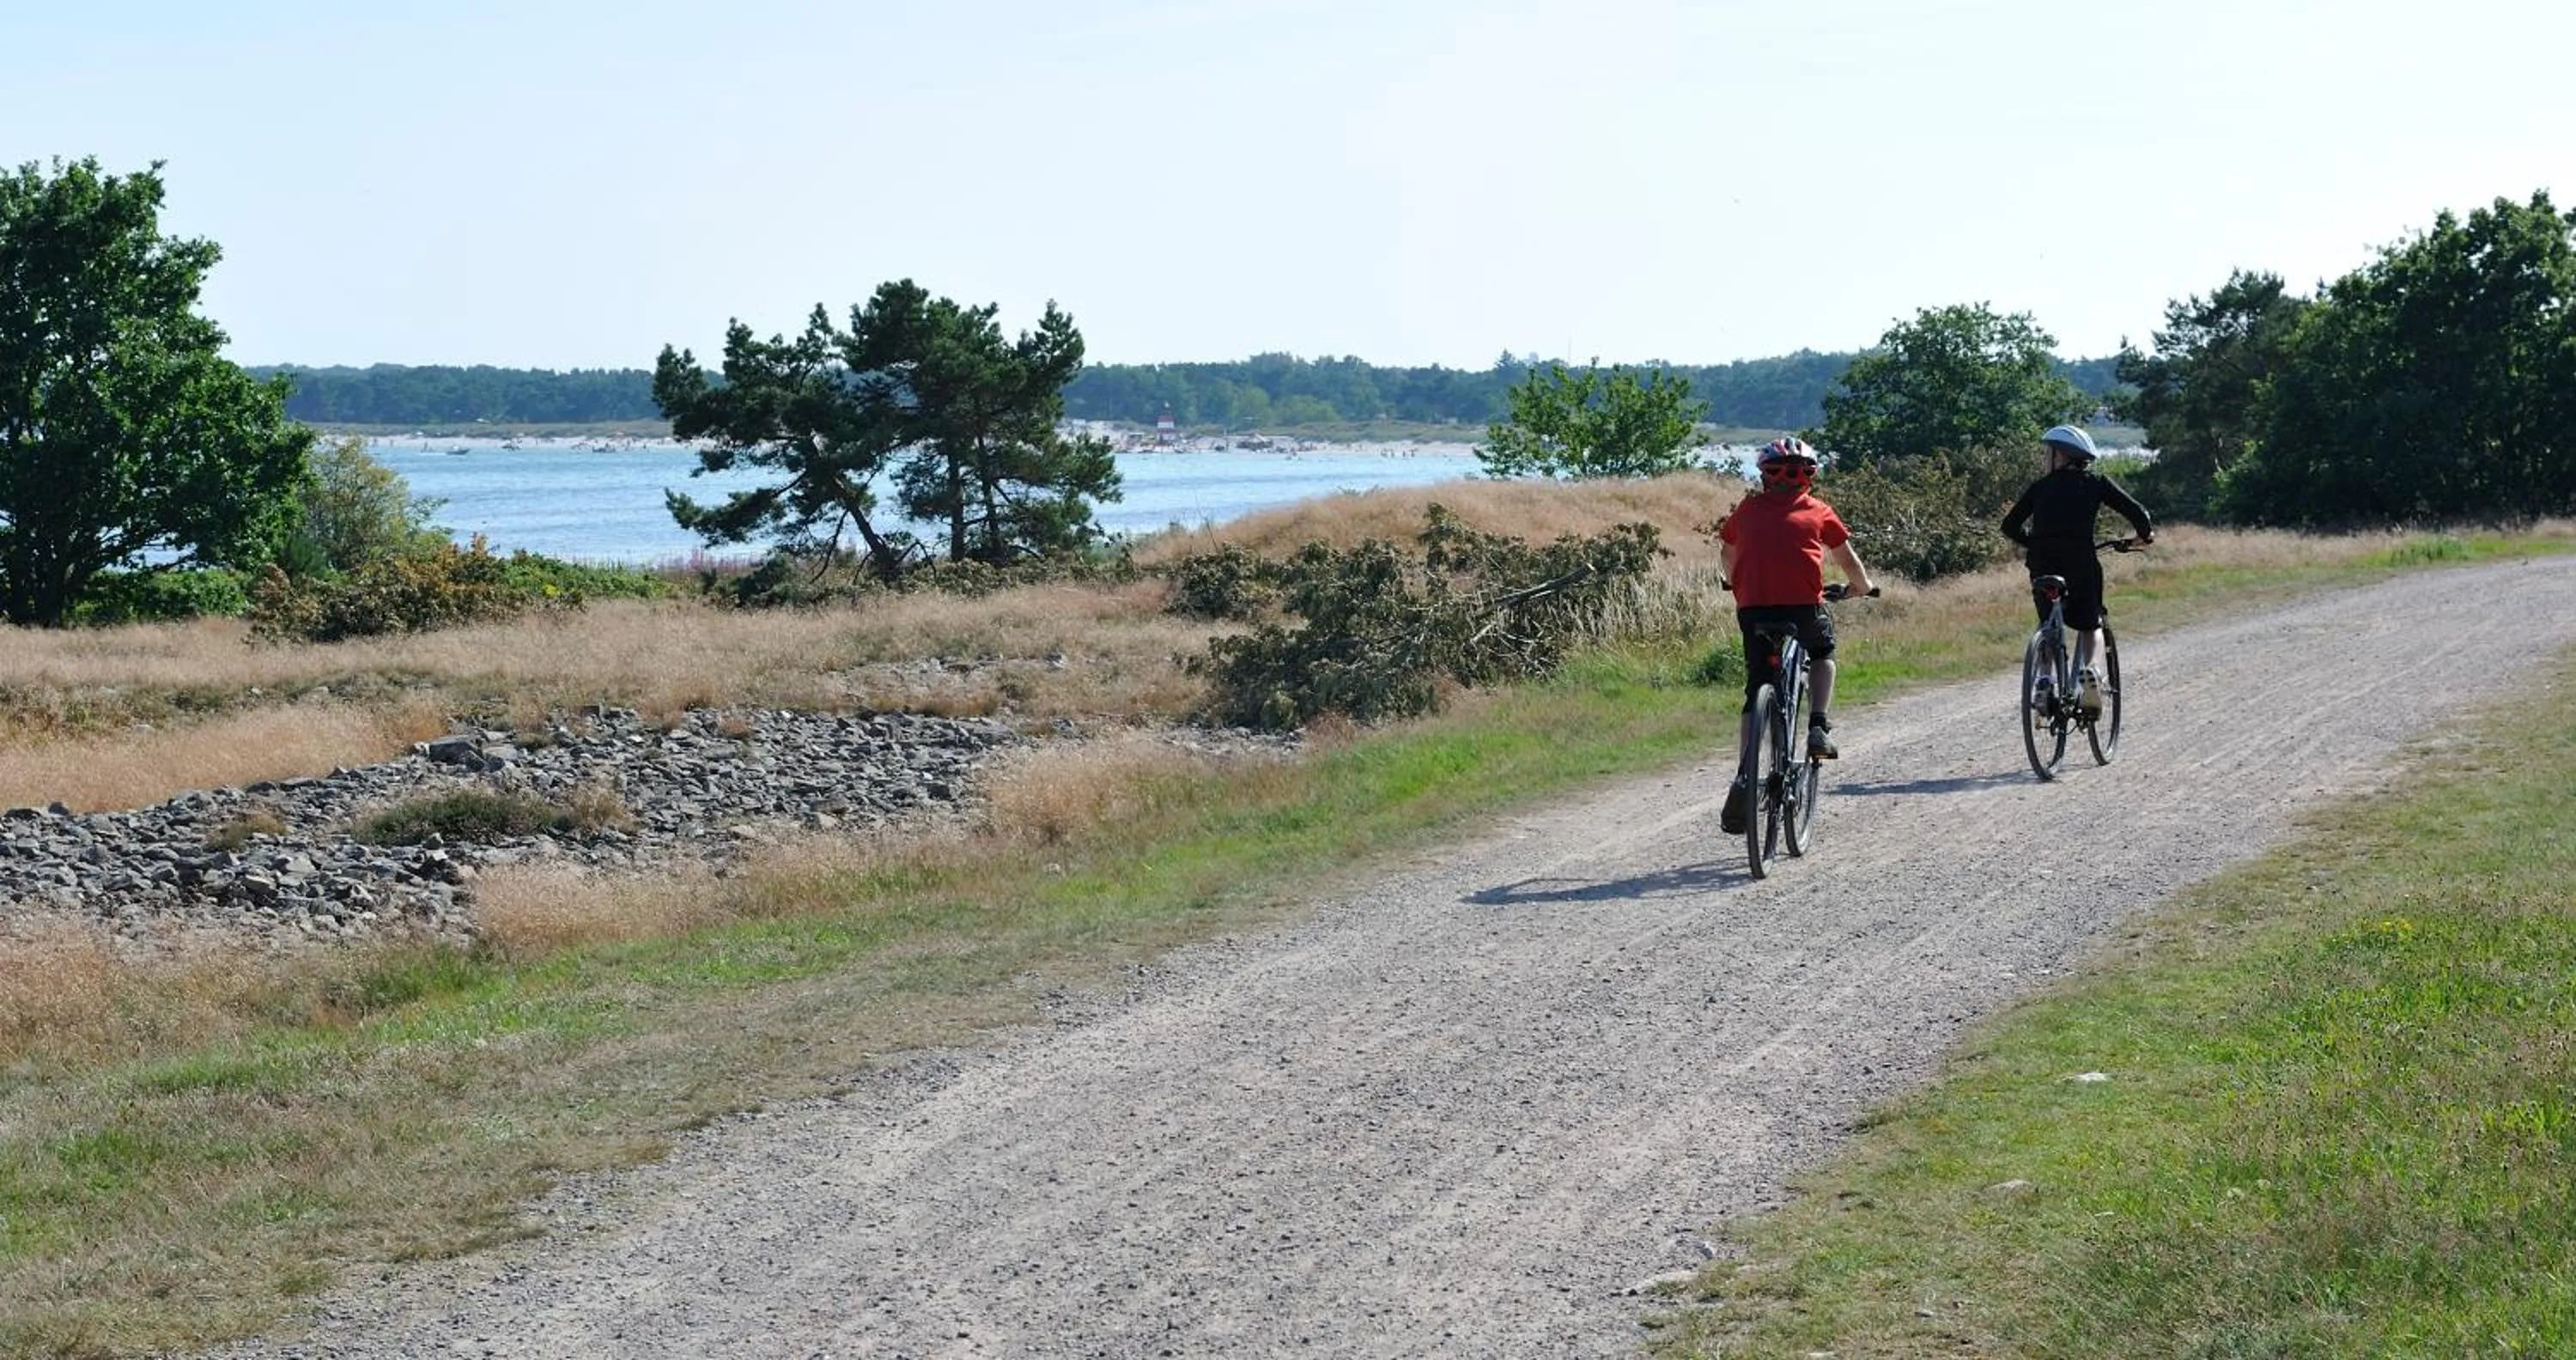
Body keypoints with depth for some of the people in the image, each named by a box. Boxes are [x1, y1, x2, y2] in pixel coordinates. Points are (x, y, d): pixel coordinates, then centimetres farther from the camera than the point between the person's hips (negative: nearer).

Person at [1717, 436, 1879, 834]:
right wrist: (1863, 586, 40)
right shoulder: (1818, 511, 13)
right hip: (1804, 604, -1)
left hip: (1753, 607, 1)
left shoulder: (1747, 509, 17)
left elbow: (1726, 555, 30)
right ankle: (1818, 727, 12)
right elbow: (1848, 559, 20)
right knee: (1823, 652, 31)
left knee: (1755, 694, 11)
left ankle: (1744, 778, -3)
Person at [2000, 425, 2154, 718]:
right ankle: (2090, 669, -14)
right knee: (2090, 625, 16)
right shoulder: (2095, 483, 10)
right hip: (2081, 561, -1)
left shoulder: (2042, 486, 14)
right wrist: (2145, 534, 24)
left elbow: (2010, 525, 17)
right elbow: (2135, 511, 4)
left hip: (2042, 562, 1)